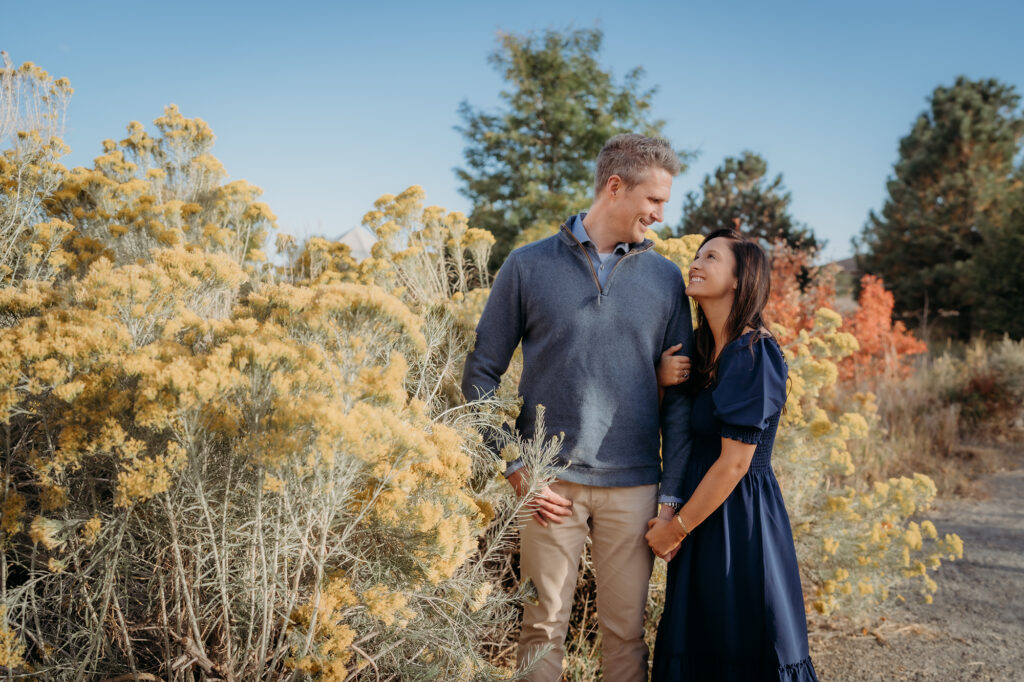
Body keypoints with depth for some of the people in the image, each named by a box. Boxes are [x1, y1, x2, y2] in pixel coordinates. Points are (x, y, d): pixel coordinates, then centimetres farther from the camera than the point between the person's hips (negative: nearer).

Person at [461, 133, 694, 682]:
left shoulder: (665, 279, 8)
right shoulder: (529, 266, 2)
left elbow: (679, 392, 9)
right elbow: (481, 374, 4)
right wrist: (514, 467, -5)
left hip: (632, 487, 2)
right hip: (550, 487, -1)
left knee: (626, 631, 8)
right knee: (543, 629, 5)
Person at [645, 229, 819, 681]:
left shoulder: (752, 353, -17)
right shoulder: (705, 350, 10)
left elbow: (734, 462, -19)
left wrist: (676, 528, -11)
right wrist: (660, 380, -2)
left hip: (738, 520, -9)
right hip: (706, 517, 9)